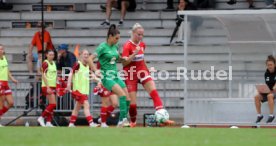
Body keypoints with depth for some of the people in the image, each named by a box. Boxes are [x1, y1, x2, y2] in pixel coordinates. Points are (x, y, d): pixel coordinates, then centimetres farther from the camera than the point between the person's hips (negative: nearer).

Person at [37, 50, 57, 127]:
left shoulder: (53, 63, 15)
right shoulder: (45, 63, -10)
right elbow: (44, 76, -15)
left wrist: (56, 86, 18)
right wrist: (47, 87, -21)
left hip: (53, 86, 8)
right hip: (47, 86, -8)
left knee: (51, 105, 4)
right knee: (53, 104, -14)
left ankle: (48, 122, 4)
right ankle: (41, 117, -6)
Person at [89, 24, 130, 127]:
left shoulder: (115, 46, 11)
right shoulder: (103, 47, -9)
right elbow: (90, 58, -14)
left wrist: (123, 58, 9)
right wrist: (95, 70, -23)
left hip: (115, 75, 8)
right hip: (106, 76, -8)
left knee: (127, 99, -1)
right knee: (122, 94, -24)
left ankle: (122, 121, 6)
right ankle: (122, 119, -23)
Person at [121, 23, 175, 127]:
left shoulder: (142, 44, 6)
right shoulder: (128, 46, -13)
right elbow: (124, 62, -20)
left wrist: (147, 69, 19)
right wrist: (134, 53, -30)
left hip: (142, 71, 5)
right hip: (131, 74, -5)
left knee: (154, 92, -16)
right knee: (132, 102, -3)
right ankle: (133, 122, 21)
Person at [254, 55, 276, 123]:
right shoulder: (266, 73, 5)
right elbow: (267, 85, 6)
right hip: (269, 91, 5)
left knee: (270, 96, -38)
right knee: (257, 97, -19)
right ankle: (259, 115, -11)